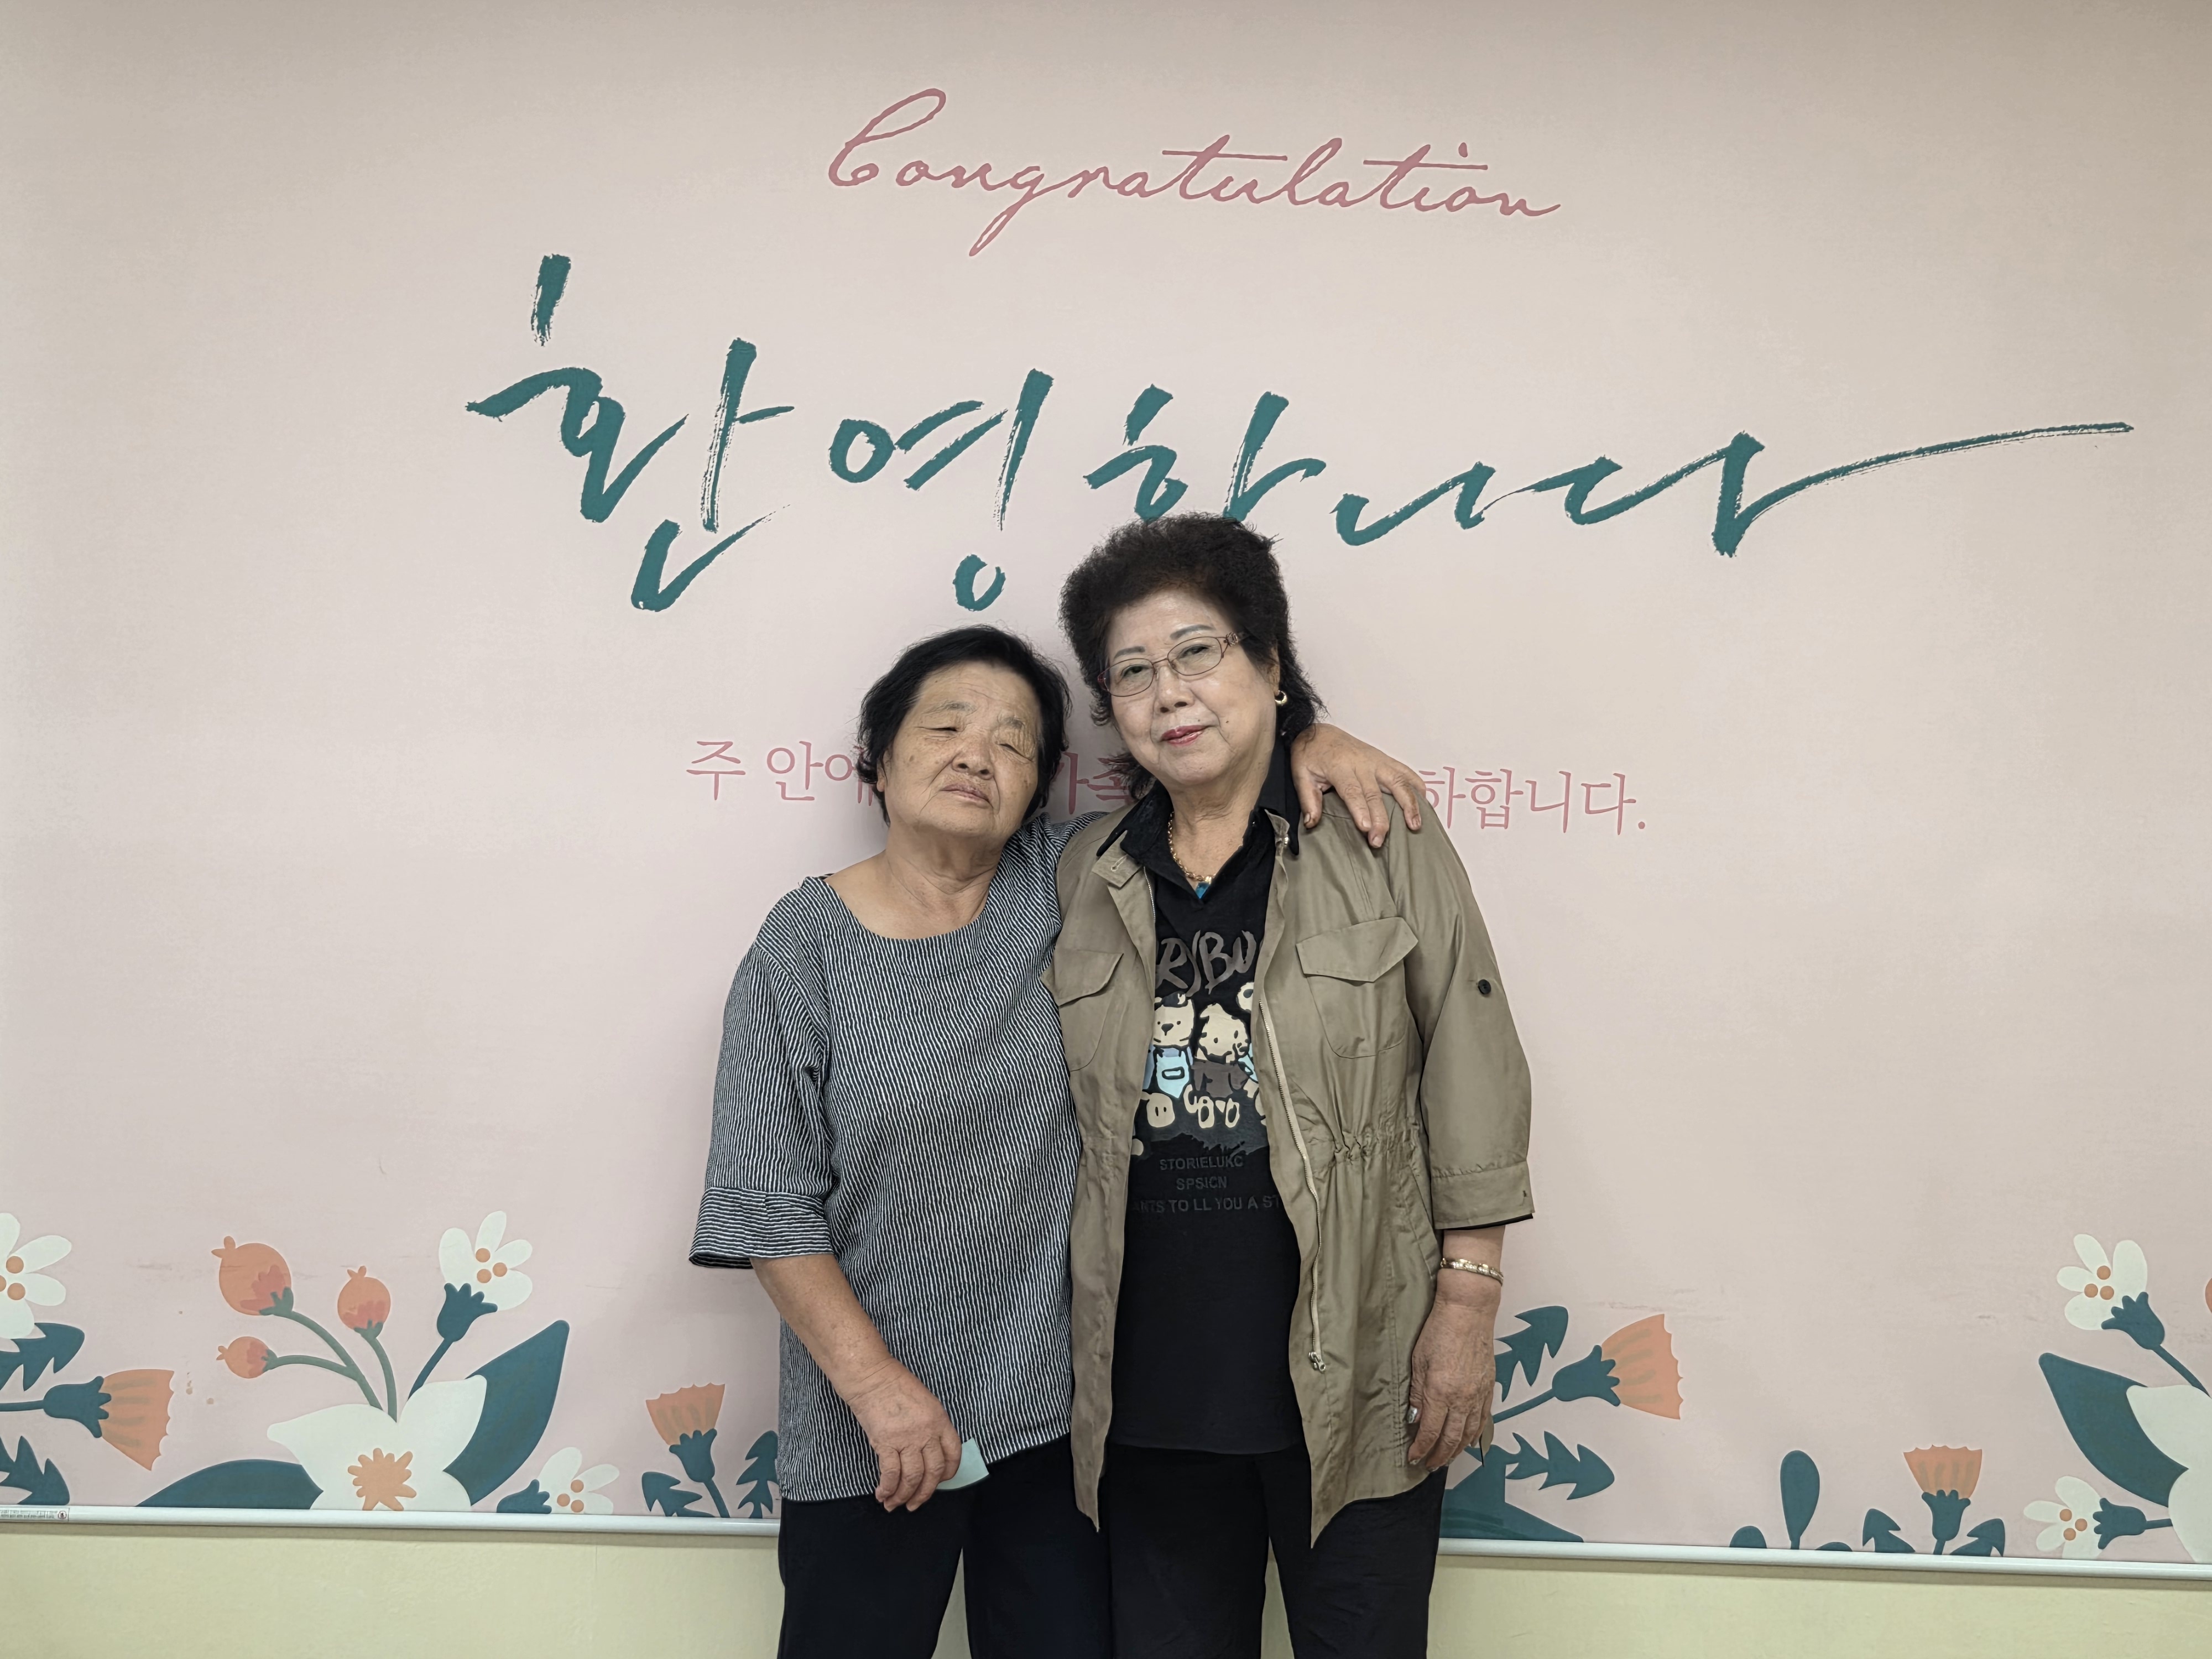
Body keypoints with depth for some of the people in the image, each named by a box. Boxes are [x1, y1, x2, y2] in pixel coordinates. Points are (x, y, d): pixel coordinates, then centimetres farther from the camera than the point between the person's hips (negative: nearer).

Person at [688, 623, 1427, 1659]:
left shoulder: (1060, 886, 0)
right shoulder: (804, 944, -7)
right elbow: (766, 1205, -9)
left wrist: (1313, 745, -8)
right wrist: (876, 1383, -14)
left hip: (1059, 1412, 3)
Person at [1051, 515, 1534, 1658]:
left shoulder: (1385, 848, -3)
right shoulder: (1085, 878, 6)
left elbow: (1473, 1092, -3)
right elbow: (1052, 1121, 12)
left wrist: (1466, 1307, -6)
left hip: (1351, 1383, -3)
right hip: (1149, 1383, 3)